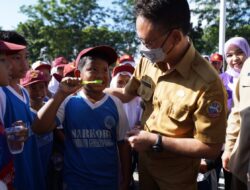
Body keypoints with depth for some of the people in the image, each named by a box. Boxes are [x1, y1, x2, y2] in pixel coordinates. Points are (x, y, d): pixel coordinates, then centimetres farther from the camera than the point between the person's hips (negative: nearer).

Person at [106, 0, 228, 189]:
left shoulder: (207, 84, -30)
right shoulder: (147, 62, -10)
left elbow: (211, 148, -24)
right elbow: (126, 94, 7)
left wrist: (156, 141, -24)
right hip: (145, 160, 6)